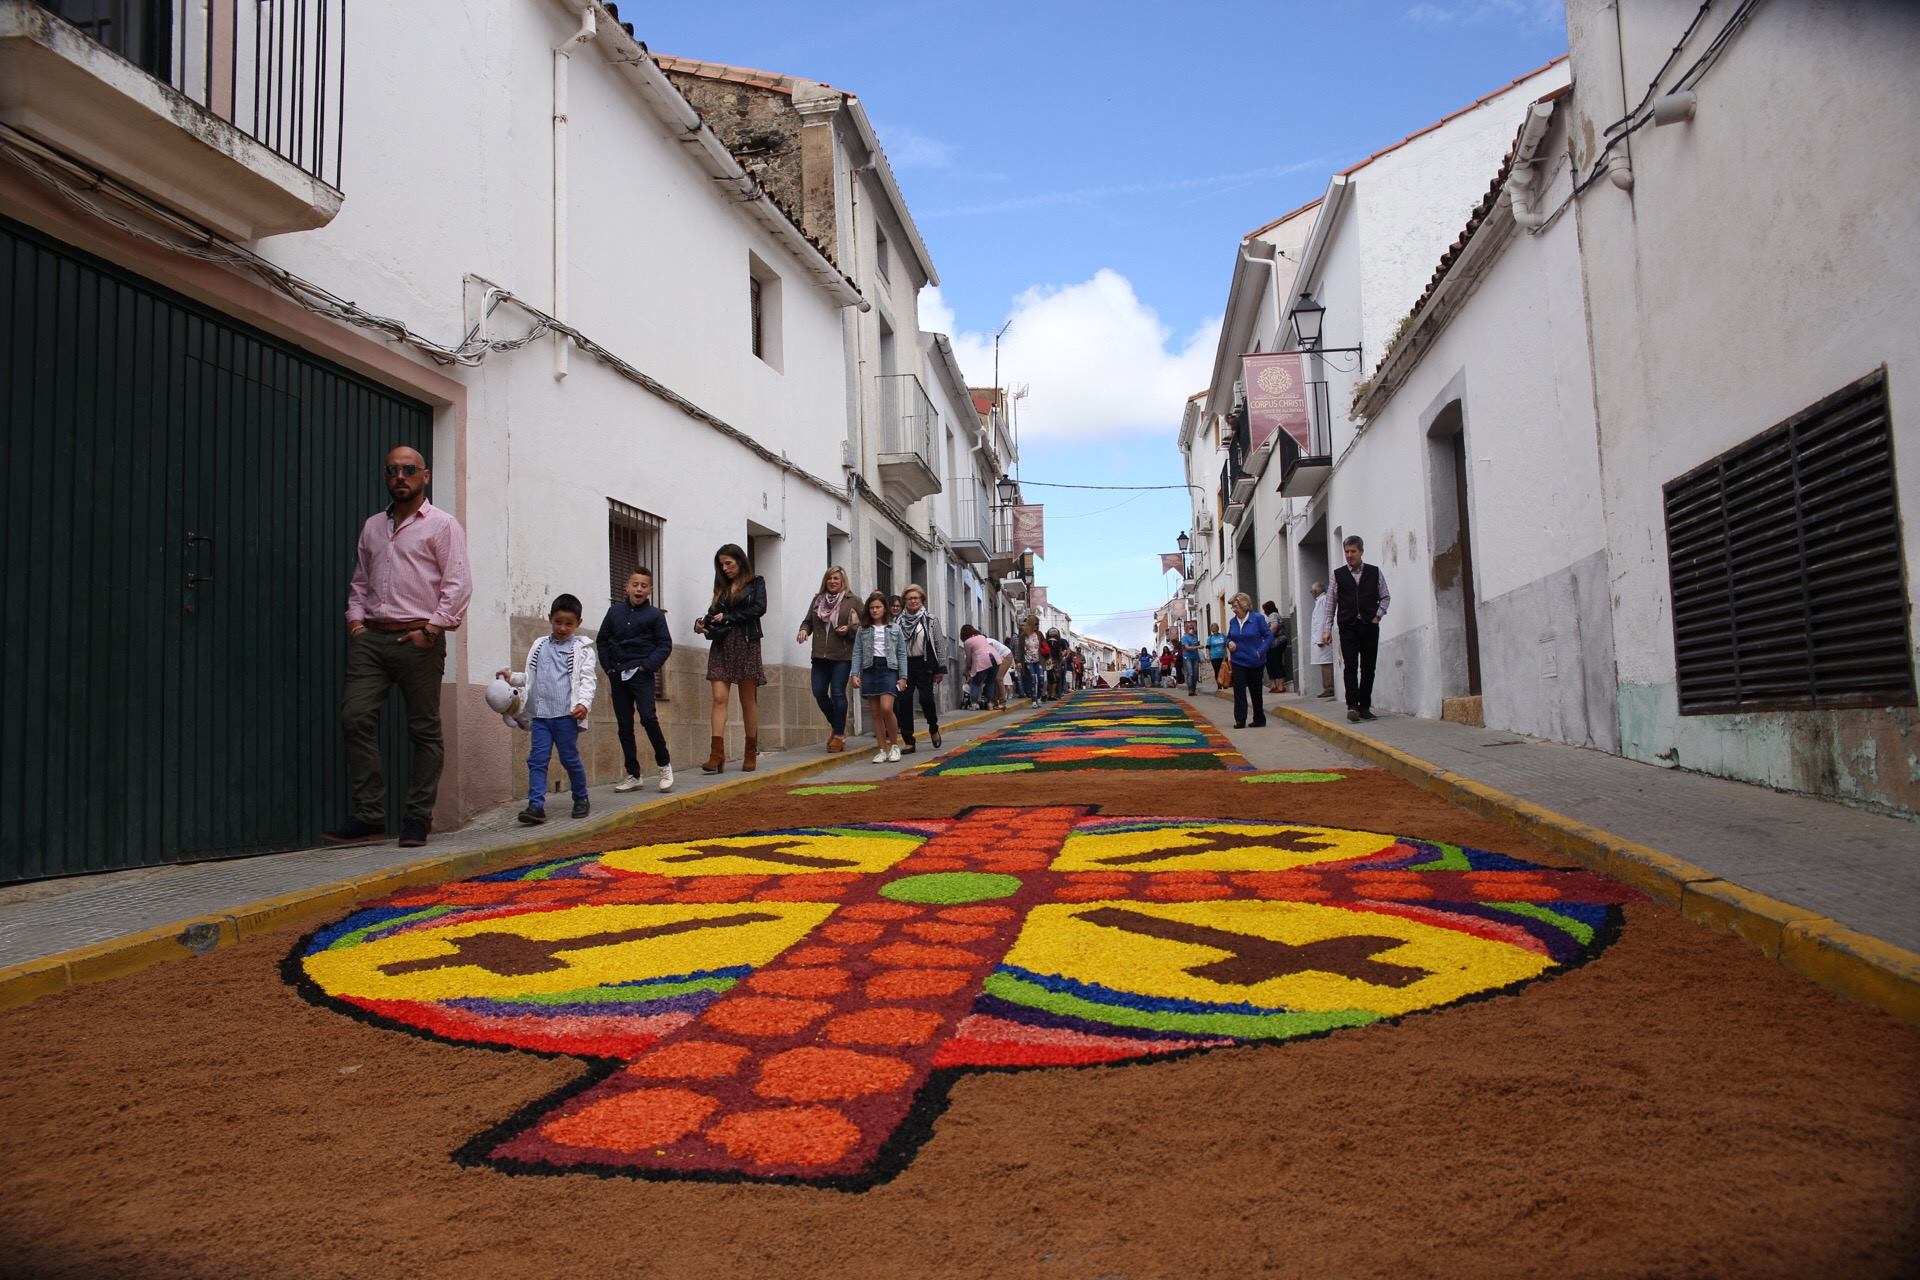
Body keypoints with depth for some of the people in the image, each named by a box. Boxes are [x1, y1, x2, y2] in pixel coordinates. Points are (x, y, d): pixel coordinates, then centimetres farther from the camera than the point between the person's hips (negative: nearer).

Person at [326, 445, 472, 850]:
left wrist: (432, 628, -12)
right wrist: (356, 619, 9)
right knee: (355, 718, -7)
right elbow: (359, 581, 24)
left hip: (419, 639, -5)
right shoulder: (372, 526, 19)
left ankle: (418, 819, 6)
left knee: (424, 729, -1)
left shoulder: (442, 525, 2)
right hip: (371, 637, 5)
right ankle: (369, 817, -2)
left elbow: (458, 584, -6)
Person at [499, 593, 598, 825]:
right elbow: (531, 676, 24)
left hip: (566, 713, -4)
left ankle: (581, 799, 22)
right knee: (537, 759, -4)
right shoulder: (540, 646, 16)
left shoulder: (581, 649, 2)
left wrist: (583, 703, -18)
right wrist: (513, 677, 7)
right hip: (540, 713, 4)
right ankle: (536, 805, -6)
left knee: (570, 758, 4)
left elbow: (588, 679, -4)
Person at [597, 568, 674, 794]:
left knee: (648, 717, -19)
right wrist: (608, 665, 4)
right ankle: (633, 776, 14)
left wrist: (647, 665, -10)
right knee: (624, 725, 6)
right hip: (618, 675, 4)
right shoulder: (615, 611, 8)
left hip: (641, 674, -4)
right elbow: (602, 640, 14)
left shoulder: (655, 614, 0)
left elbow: (665, 644, -1)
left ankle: (664, 764, -1)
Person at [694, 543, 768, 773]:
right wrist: (701, 623, -8)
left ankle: (751, 754, 9)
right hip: (721, 645, 3)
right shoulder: (721, 588, 17)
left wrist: (728, 617, -8)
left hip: (746, 644, -3)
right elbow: (713, 613, 13)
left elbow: (759, 608, -8)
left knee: (748, 701, 1)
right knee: (719, 698, -9)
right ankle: (717, 754, -15)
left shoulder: (756, 583, 6)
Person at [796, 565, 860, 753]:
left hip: (842, 656, -4)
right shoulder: (818, 599, 12)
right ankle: (835, 724, 25)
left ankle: (839, 734, 8)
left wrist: (849, 629, -16)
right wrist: (804, 630, -3)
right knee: (819, 692, 1)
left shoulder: (851, 601, 0)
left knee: (838, 693, -4)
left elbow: (863, 626, 2)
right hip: (820, 655, 4)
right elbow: (808, 621, 18)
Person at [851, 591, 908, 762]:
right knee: (875, 713, 3)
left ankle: (894, 745, 0)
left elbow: (902, 654, 5)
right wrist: (855, 674, -5)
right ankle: (883, 750, 9)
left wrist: (903, 677, -2)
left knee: (886, 708, -18)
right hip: (869, 670, 3)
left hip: (889, 669, -3)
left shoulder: (895, 629, 7)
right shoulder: (863, 631, 11)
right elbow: (857, 653, 7)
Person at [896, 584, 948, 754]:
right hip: (904, 664, 2)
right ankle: (908, 741, 7)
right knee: (904, 702, -1)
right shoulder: (899, 621, 7)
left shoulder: (930, 620, 4)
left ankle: (933, 728, 18)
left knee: (926, 698, -12)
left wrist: (941, 668, -2)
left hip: (925, 663, -2)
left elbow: (940, 644, 3)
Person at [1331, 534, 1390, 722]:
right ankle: (1352, 706, -14)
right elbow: (1332, 601, 7)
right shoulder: (1338, 574, 7)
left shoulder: (1375, 572, 9)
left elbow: (1386, 597, 14)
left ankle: (1365, 707, 8)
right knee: (1350, 666, -11)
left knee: (1368, 668, 2)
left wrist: (1378, 615, -1)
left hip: (1369, 626, 1)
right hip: (1348, 627, -1)